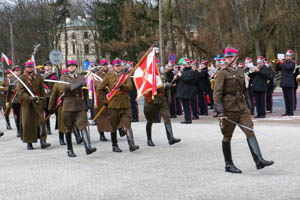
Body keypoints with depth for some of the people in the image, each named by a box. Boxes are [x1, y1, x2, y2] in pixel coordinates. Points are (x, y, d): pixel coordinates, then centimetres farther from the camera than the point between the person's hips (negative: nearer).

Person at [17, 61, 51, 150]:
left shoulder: (39, 77, 9)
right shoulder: (22, 78, 1)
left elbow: (42, 91, 12)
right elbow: (20, 91, -9)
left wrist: (43, 103, 7)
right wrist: (29, 97, -23)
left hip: (38, 103, 1)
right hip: (27, 104, -1)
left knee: (41, 122, -8)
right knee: (27, 123, 1)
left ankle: (43, 141, -9)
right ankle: (29, 143, 10)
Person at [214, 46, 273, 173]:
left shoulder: (241, 72, 13)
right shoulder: (222, 74, -7)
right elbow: (217, 93, -12)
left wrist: (247, 105, 20)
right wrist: (220, 112, -20)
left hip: (242, 107, 6)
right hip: (229, 108, -5)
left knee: (250, 132, -7)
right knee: (227, 136, 4)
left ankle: (259, 160, -14)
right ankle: (228, 165, 14)